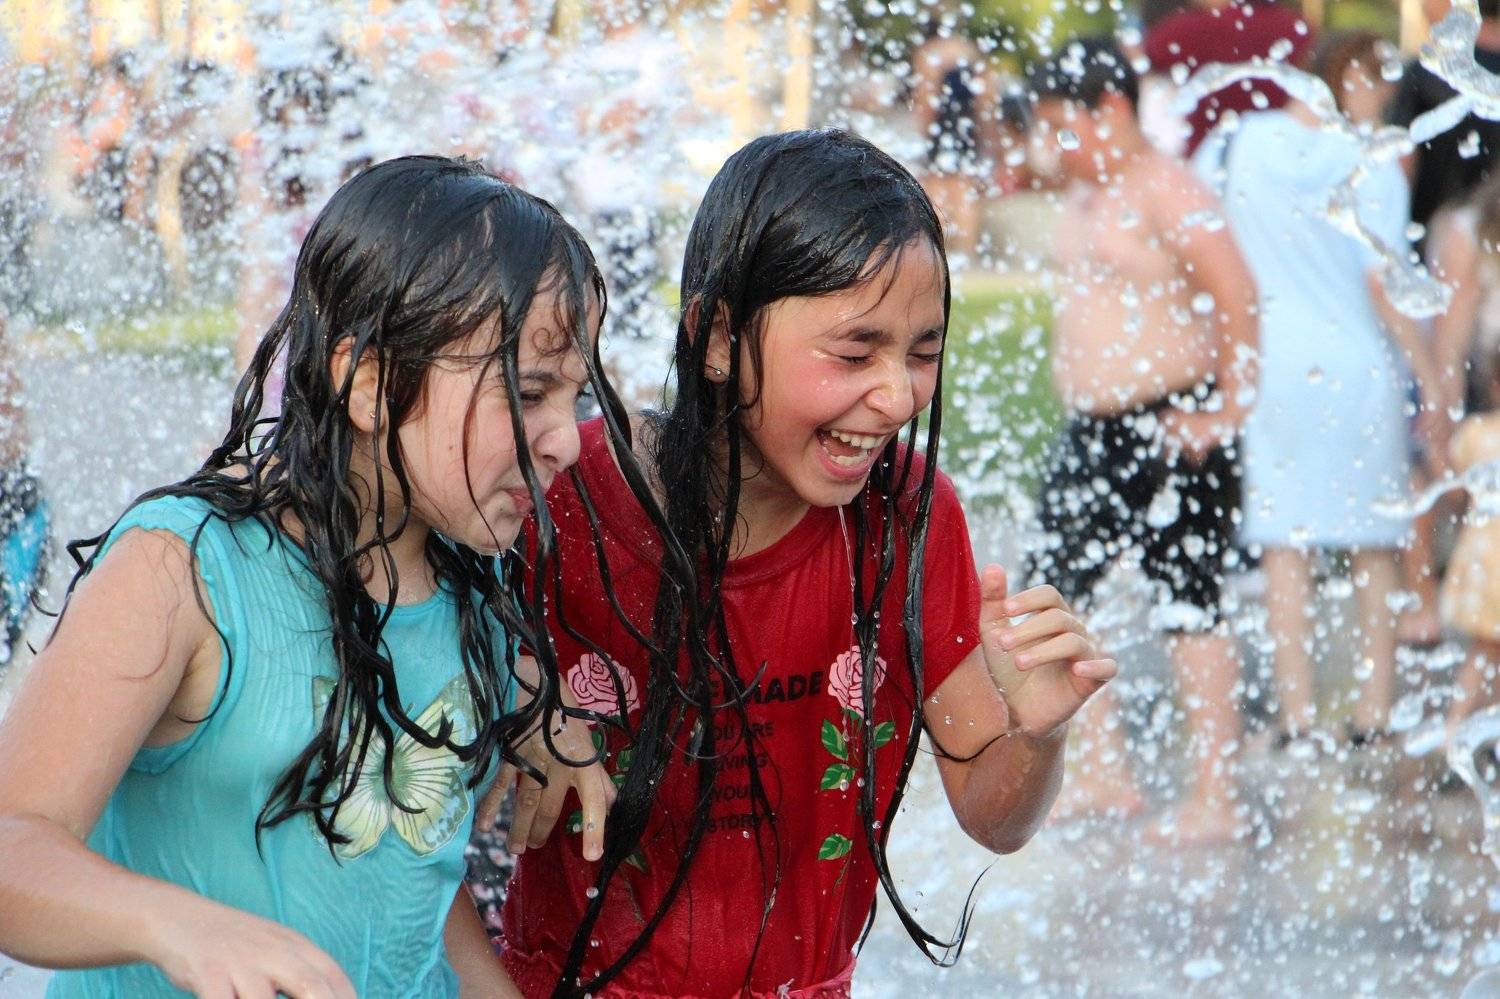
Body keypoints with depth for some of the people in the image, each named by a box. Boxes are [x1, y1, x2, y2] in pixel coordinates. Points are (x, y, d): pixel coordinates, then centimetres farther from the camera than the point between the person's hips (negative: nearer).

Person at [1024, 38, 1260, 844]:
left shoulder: (1167, 194, -14)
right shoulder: (1082, 198, 15)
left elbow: (1238, 299, -19)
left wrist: (1227, 412, -19)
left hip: (1170, 436, -10)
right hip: (1092, 436, 10)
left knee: (1190, 611, -5)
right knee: (1055, 595, 8)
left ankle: (1215, 798, 0)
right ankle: (1107, 777, 18)